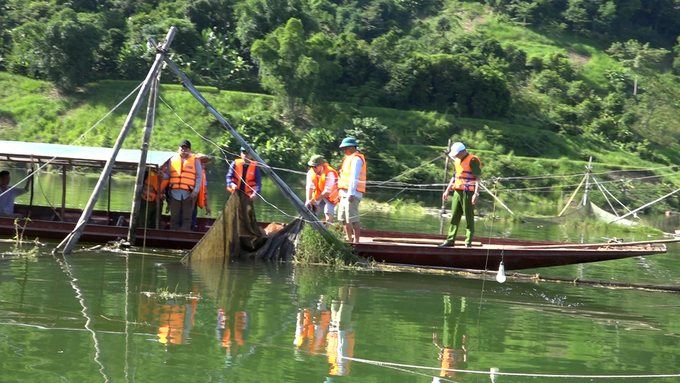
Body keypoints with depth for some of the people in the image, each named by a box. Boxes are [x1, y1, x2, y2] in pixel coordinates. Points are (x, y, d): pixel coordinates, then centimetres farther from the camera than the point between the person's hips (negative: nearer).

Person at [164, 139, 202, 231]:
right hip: (175, 193, 2)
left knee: (187, 218, -2)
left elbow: (199, 177, 4)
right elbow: (168, 174, 14)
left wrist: (195, 191, -7)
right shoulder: (173, 160, 14)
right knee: (174, 218, 4)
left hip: (189, 194, -2)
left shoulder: (195, 161, 8)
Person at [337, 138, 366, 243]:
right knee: (345, 218, 14)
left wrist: (351, 193, -23)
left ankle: (356, 240, -14)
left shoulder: (356, 159, -9)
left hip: (352, 194, -11)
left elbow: (354, 177, -17)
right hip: (345, 193, 11)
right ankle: (349, 239, 21)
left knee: (353, 218, -13)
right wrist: (342, 193, 20)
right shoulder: (348, 158, 22)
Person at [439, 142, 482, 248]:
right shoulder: (457, 161, 16)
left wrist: (476, 194, -21)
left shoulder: (473, 160, -10)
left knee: (469, 218, -3)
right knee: (454, 217, 9)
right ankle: (450, 240, 14)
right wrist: (447, 191, 23)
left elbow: (478, 178, -14)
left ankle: (468, 242, 0)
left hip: (468, 193, -8)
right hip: (457, 192, 8)